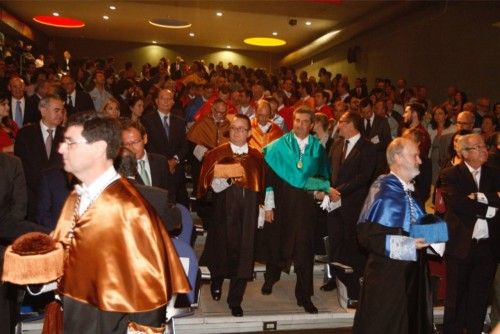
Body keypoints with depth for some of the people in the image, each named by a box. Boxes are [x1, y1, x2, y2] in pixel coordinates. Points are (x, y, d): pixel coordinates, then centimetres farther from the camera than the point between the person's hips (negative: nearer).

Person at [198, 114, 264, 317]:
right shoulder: (217, 154, -2)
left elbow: (262, 185, 9)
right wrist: (229, 179, -26)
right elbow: (214, 186, -9)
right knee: (224, 249, 11)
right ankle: (217, 281, 44)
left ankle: (235, 301, 18)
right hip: (225, 213, -1)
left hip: (248, 213, 2)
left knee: (244, 255, 2)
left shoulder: (256, 156, 5)